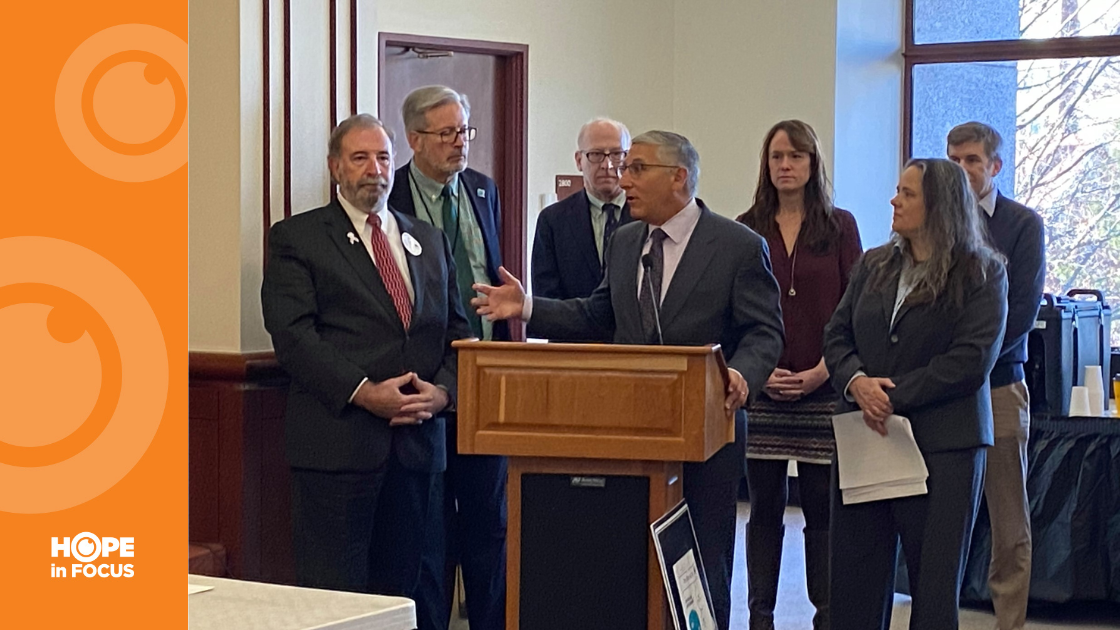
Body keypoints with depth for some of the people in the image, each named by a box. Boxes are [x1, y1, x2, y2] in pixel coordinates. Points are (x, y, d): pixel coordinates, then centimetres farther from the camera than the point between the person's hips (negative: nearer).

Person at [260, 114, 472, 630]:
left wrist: (442, 391, -3)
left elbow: (457, 330, 16)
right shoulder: (295, 238, 3)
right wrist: (363, 392, -17)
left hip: (418, 440, 5)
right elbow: (293, 333, -8)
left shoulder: (430, 241, 19)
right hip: (336, 442, -5)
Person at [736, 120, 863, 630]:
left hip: (822, 391, -1)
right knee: (764, 508, 5)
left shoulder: (839, 226, 5)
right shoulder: (746, 230, 7)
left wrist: (822, 372, -9)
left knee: (822, 509, 1)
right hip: (761, 392, 1)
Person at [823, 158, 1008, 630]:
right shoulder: (874, 265, 13)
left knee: (934, 588, 2)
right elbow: (836, 335, 10)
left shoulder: (981, 274, -3)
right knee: (854, 579, 6)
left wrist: (894, 398, -16)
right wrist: (857, 382, -11)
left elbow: (971, 361, -12)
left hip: (942, 446, -5)